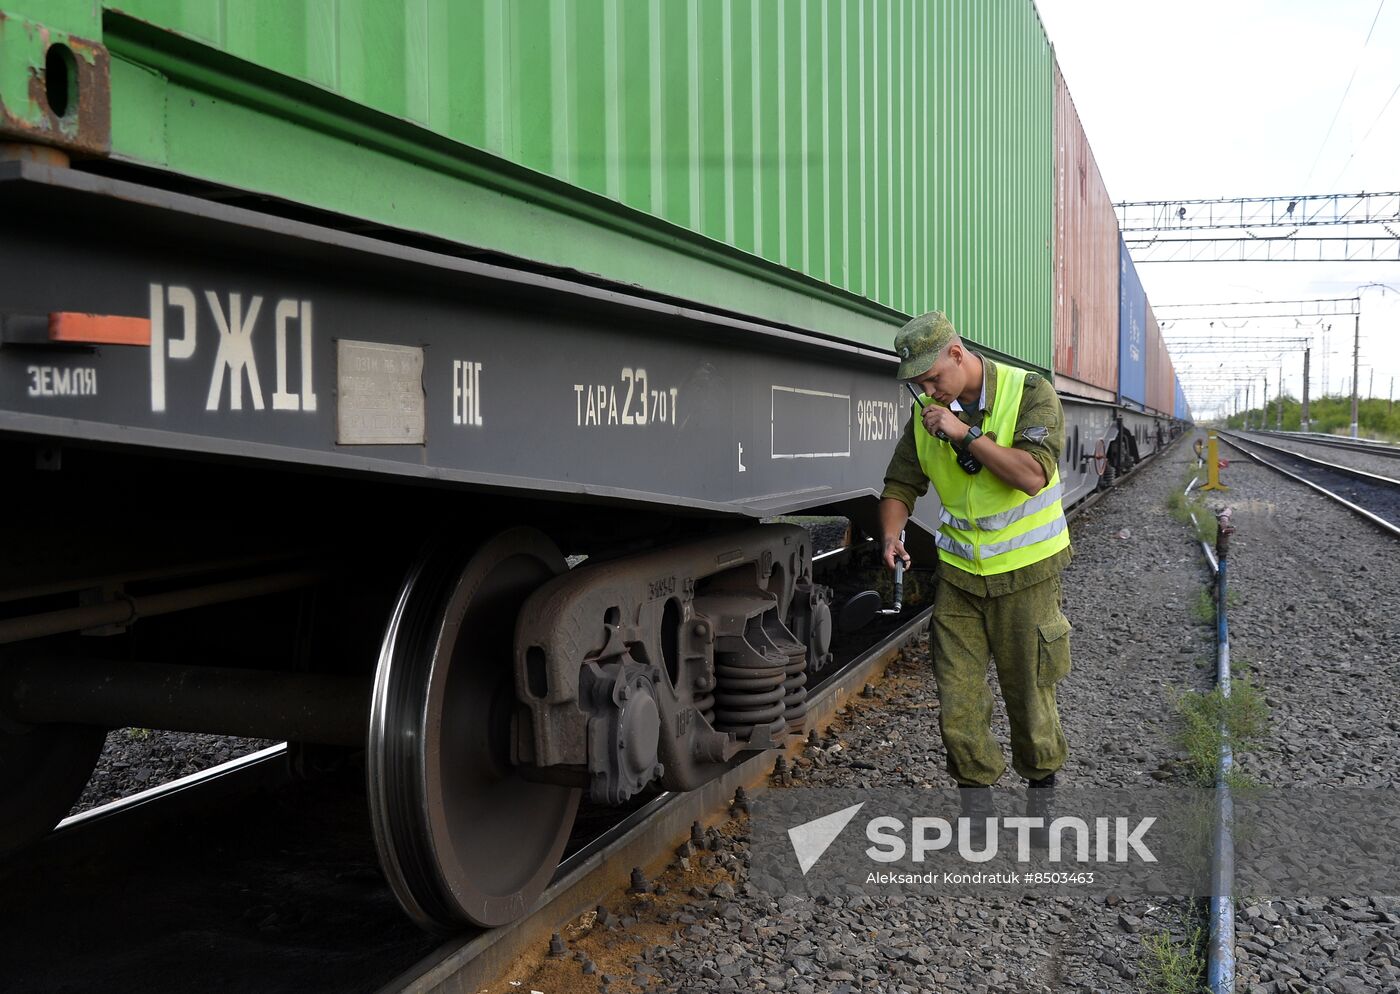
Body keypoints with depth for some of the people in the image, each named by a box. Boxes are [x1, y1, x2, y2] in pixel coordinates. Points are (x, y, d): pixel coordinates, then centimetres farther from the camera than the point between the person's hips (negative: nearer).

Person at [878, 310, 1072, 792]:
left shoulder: (1028, 392, -12)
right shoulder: (928, 410, 1)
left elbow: (1033, 476, -24)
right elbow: (900, 485, 7)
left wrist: (966, 432, -26)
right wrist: (892, 537, -12)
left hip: (1024, 573, -3)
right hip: (959, 574, 4)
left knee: (1028, 693, 8)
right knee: (957, 703, 1)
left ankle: (1043, 777, 32)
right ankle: (977, 788, 19)